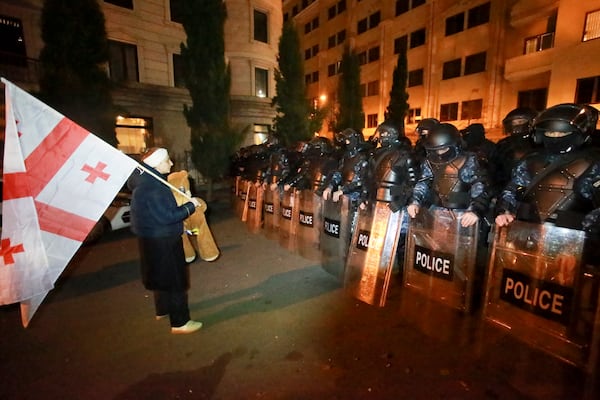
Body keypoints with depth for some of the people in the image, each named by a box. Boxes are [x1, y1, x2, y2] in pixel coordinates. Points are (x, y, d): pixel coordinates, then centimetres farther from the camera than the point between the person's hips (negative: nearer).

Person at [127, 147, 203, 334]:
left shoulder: (145, 179, 4)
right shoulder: (153, 188, -27)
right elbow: (168, 216, -29)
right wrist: (191, 205, -18)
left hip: (154, 238, 10)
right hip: (161, 241, -10)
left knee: (162, 275, 25)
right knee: (176, 280, 2)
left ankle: (162, 310, 43)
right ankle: (180, 322, 14)